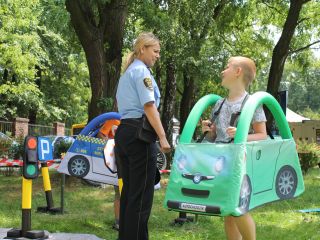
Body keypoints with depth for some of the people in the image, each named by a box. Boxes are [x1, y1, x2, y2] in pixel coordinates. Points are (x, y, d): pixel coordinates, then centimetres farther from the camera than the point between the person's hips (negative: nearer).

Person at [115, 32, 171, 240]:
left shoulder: (127, 72, 22)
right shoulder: (142, 71, -7)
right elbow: (149, 106, -18)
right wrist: (163, 137, -24)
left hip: (123, 131, 10)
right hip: (139, 133, -10)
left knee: (129, 189, 13)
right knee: (141, 193, -7)